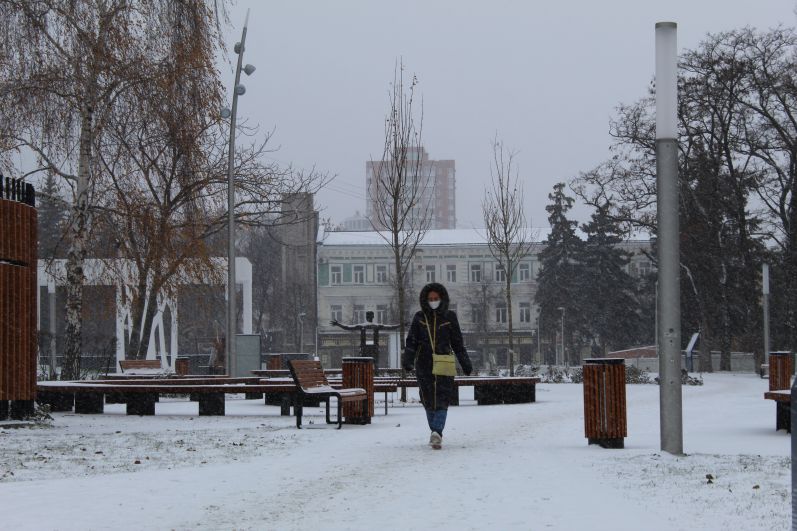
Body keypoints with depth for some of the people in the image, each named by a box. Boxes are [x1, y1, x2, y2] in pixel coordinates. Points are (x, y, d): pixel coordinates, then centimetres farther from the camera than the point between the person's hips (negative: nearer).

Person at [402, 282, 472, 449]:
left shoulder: (449, 317, 7)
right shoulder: (419, 317, 8)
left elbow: (457, 343, 12)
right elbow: (411, 341, 3)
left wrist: (465, 363, 13)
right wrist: (407, 359, -12)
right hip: (424, 364, 1)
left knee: (442, 400, -12)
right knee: (428, 400, 4)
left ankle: (436, 432, -23)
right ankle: (436, 433, 14)